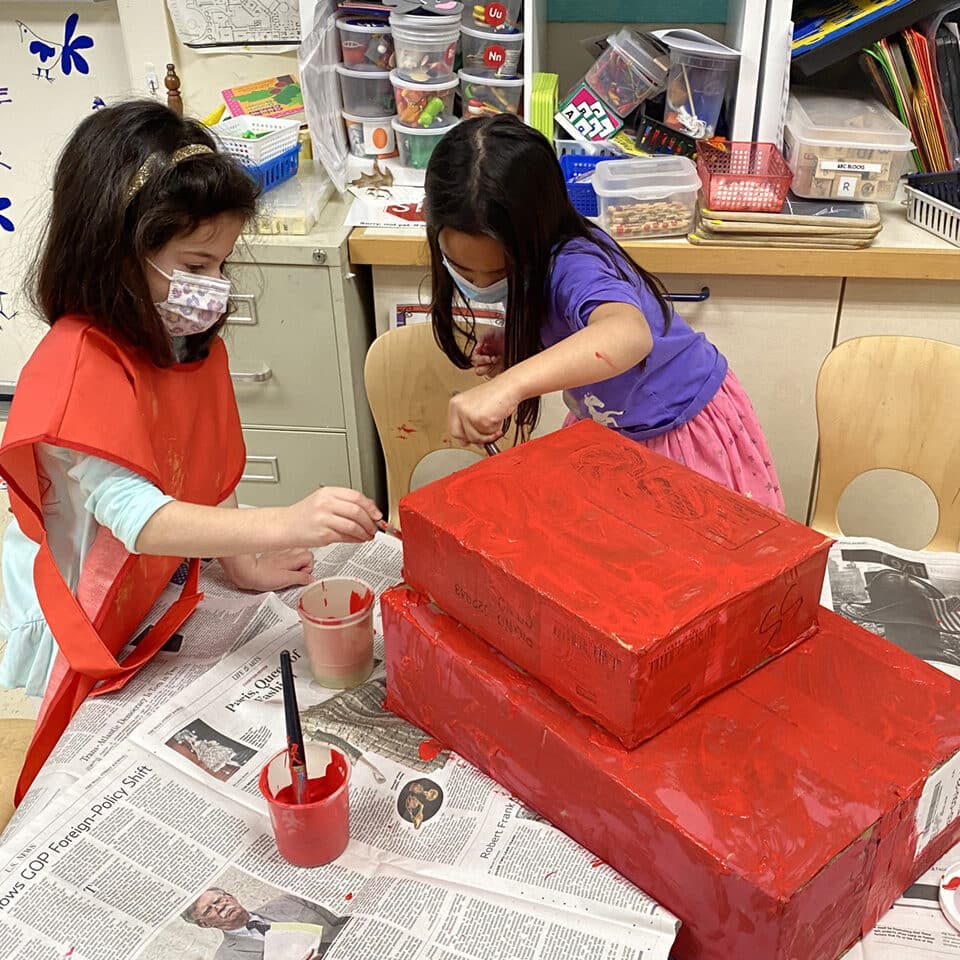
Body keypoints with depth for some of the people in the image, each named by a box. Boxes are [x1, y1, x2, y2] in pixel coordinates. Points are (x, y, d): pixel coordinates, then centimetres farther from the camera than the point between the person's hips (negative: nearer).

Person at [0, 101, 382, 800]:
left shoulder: (188, 341, -2)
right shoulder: (80, 370, -30)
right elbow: (138, 518, -39)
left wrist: (241, 562, -7)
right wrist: (283, 525, -49)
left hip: (162, 598, 7)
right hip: (91, 625, -7)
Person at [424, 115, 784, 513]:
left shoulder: (575, 266, -34)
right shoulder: (519, 260, -10)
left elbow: (629, 335, -57)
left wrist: (510, 384, -68)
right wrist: (509, 357, -15)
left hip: (681, 431, -7)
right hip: (610, 431, 7)